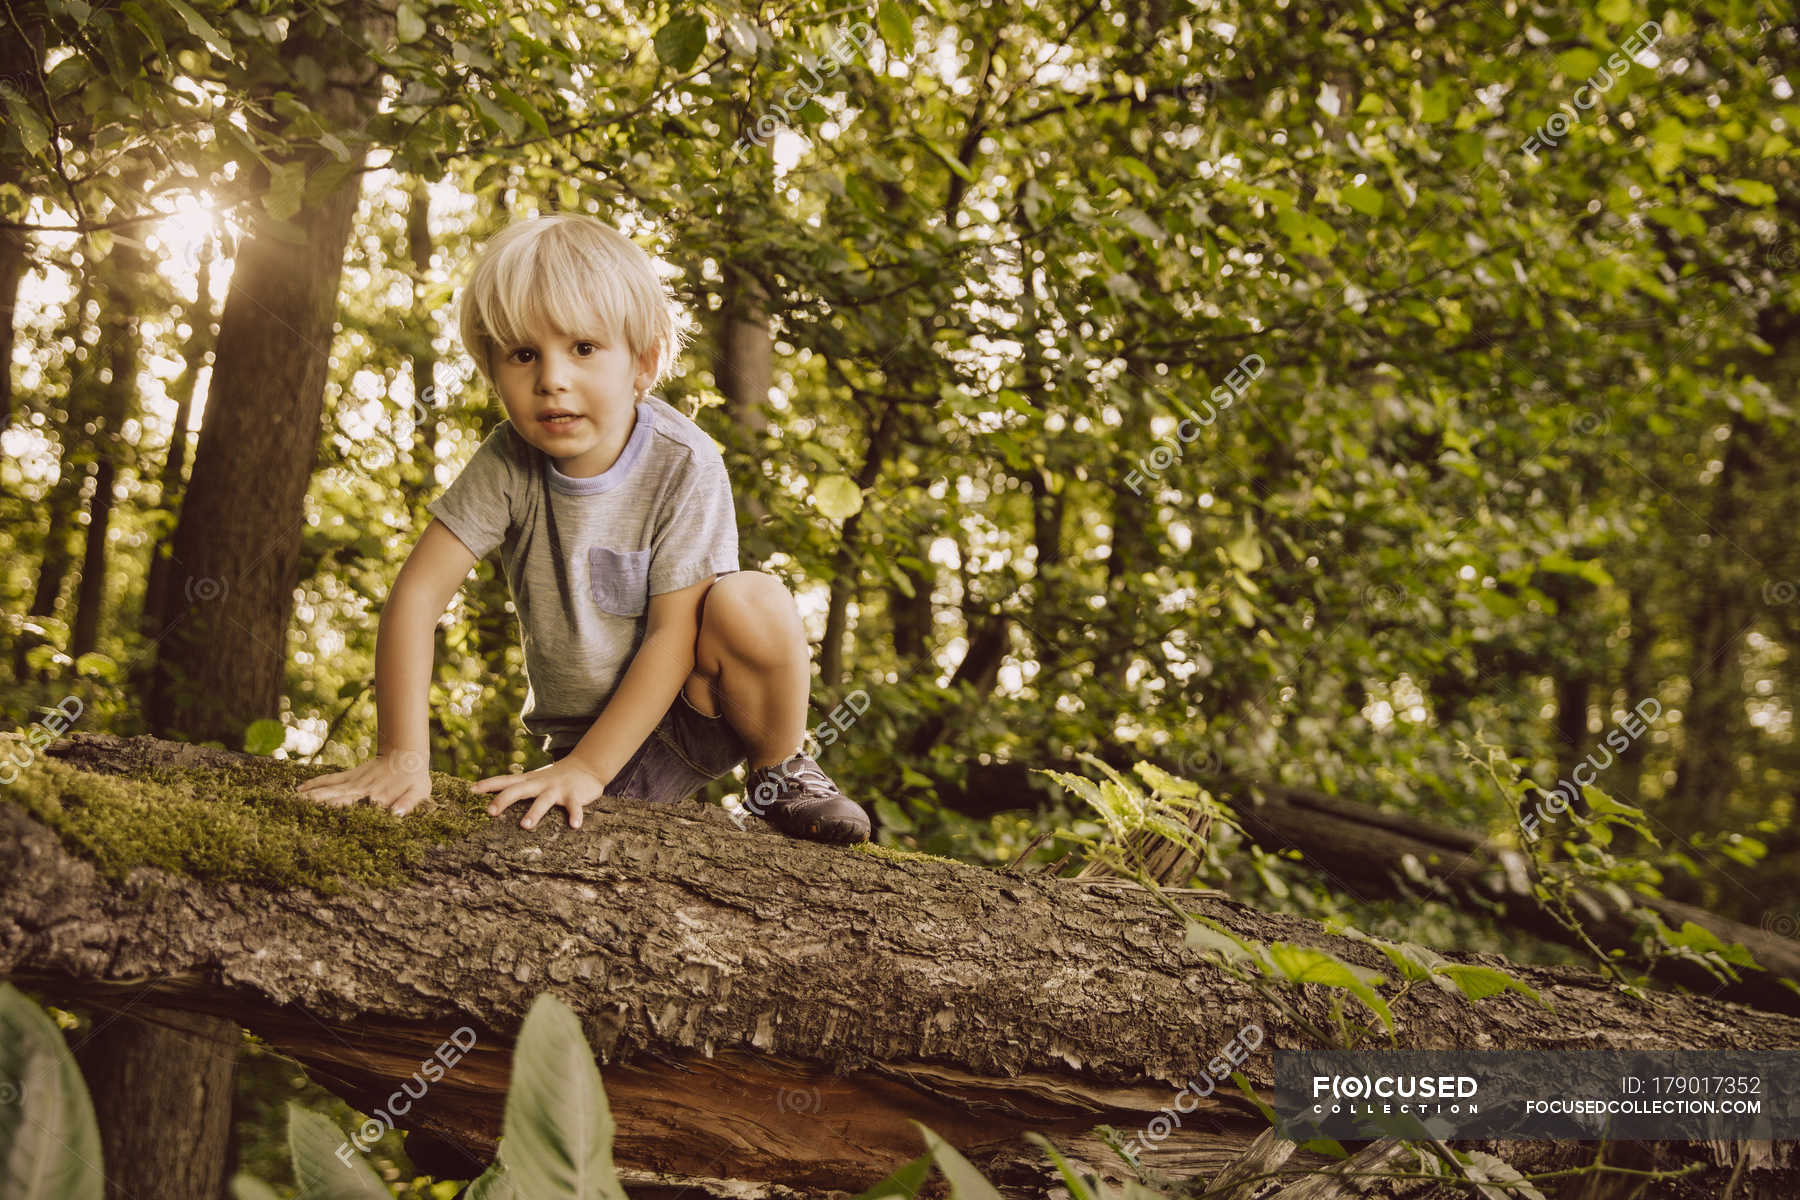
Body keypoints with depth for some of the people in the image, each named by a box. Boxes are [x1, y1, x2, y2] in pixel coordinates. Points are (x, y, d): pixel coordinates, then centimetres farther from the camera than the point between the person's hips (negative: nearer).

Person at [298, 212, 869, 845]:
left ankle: (781, 769, -6)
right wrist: (402, 755, -23)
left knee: (749, 600, -32)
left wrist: (587, 767, -26)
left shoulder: (683, 464, -20)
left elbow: (672, 634, -22)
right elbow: (417, 592, -16)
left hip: (688, 712, -2)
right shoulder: (508, 462, -13)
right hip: (576, 732, 2)